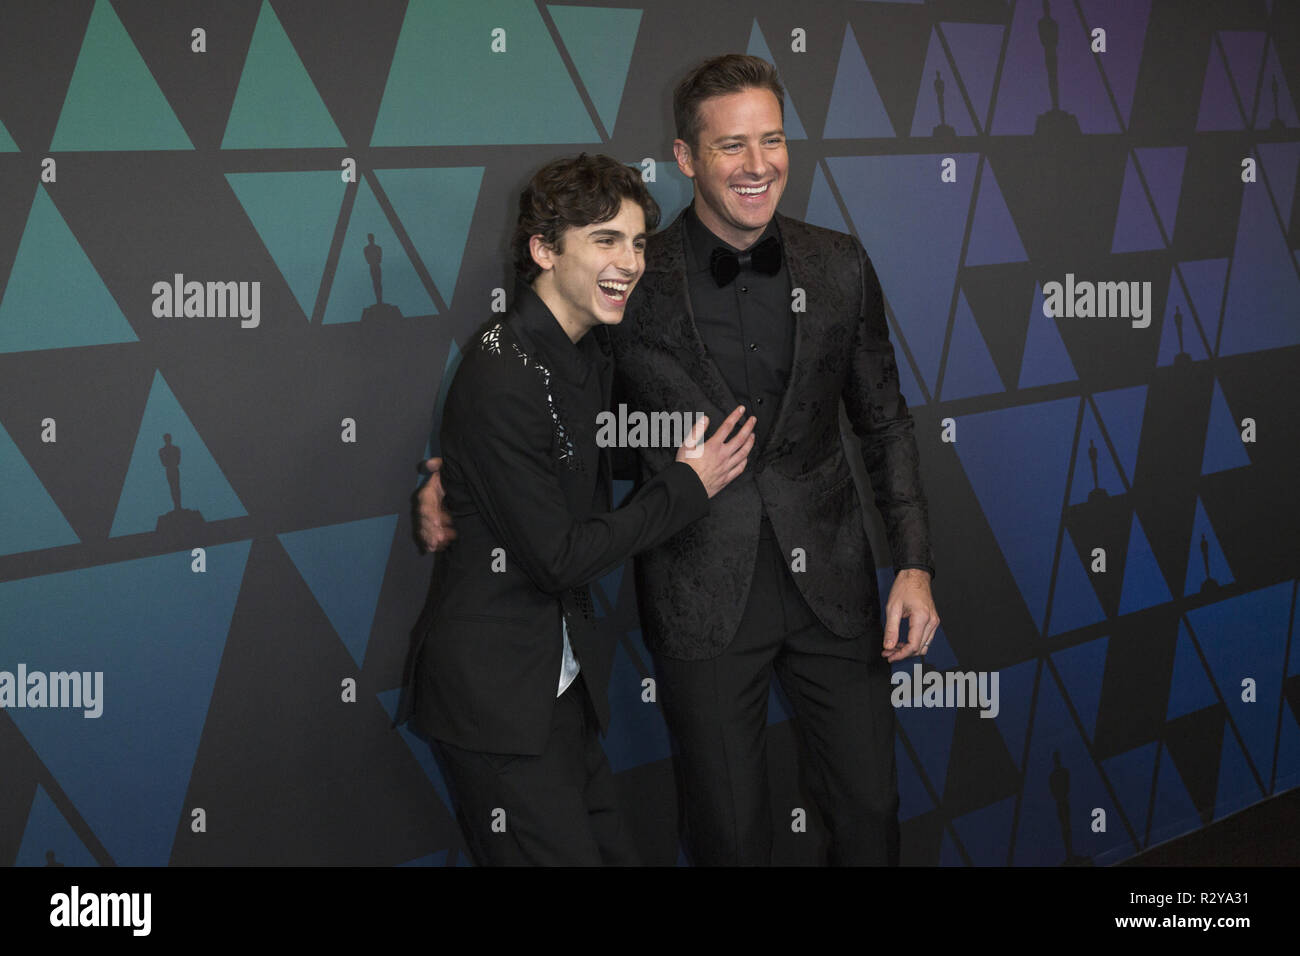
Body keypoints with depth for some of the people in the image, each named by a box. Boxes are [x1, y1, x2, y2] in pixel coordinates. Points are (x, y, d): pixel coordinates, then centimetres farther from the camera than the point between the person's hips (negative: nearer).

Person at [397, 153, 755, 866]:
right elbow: (559, 558, -19)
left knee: (611, 847, 10)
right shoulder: (502, 375, -20)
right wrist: (687, 487, -11)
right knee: (562, 854, -5)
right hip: (496, 693, -9)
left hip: (564, 680, 9)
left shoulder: (587, 352, 9)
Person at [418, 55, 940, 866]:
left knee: (870, 808, 13)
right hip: (703, 599, -2)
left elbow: (884, 421, 8)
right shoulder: (632, 284, -10)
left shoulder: (840, 268, -1)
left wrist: (915, 564, 2)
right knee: (733, 831, 10)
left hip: (831, 582, 3)